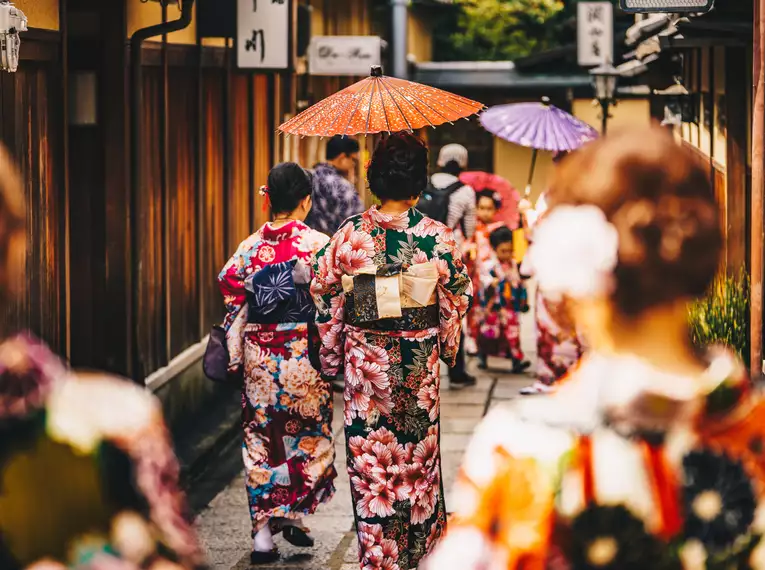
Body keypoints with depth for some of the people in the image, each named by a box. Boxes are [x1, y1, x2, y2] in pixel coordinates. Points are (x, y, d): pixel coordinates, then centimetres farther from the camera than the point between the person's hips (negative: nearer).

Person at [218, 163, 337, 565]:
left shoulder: (250, 248, 0)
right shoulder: (318, 245, -7)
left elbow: (233, 302, 2)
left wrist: (235, 356, 11)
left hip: (259, 355, 2)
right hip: (303, 352, -2)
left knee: (261, 437, 7)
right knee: (307, 434, 14)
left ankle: (263, 532, 4)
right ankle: (295, 513, 10)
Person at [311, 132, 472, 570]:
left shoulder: (350, 235, -11)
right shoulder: (438, 236, -11)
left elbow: (326, 295, -3)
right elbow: (458, 298, -2)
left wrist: (331, 354, 10)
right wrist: (447, 345, 16)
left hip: (365, 363, -1)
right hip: (420, 363, 1)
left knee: (369, 456, 8)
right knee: (419, 450, 16)